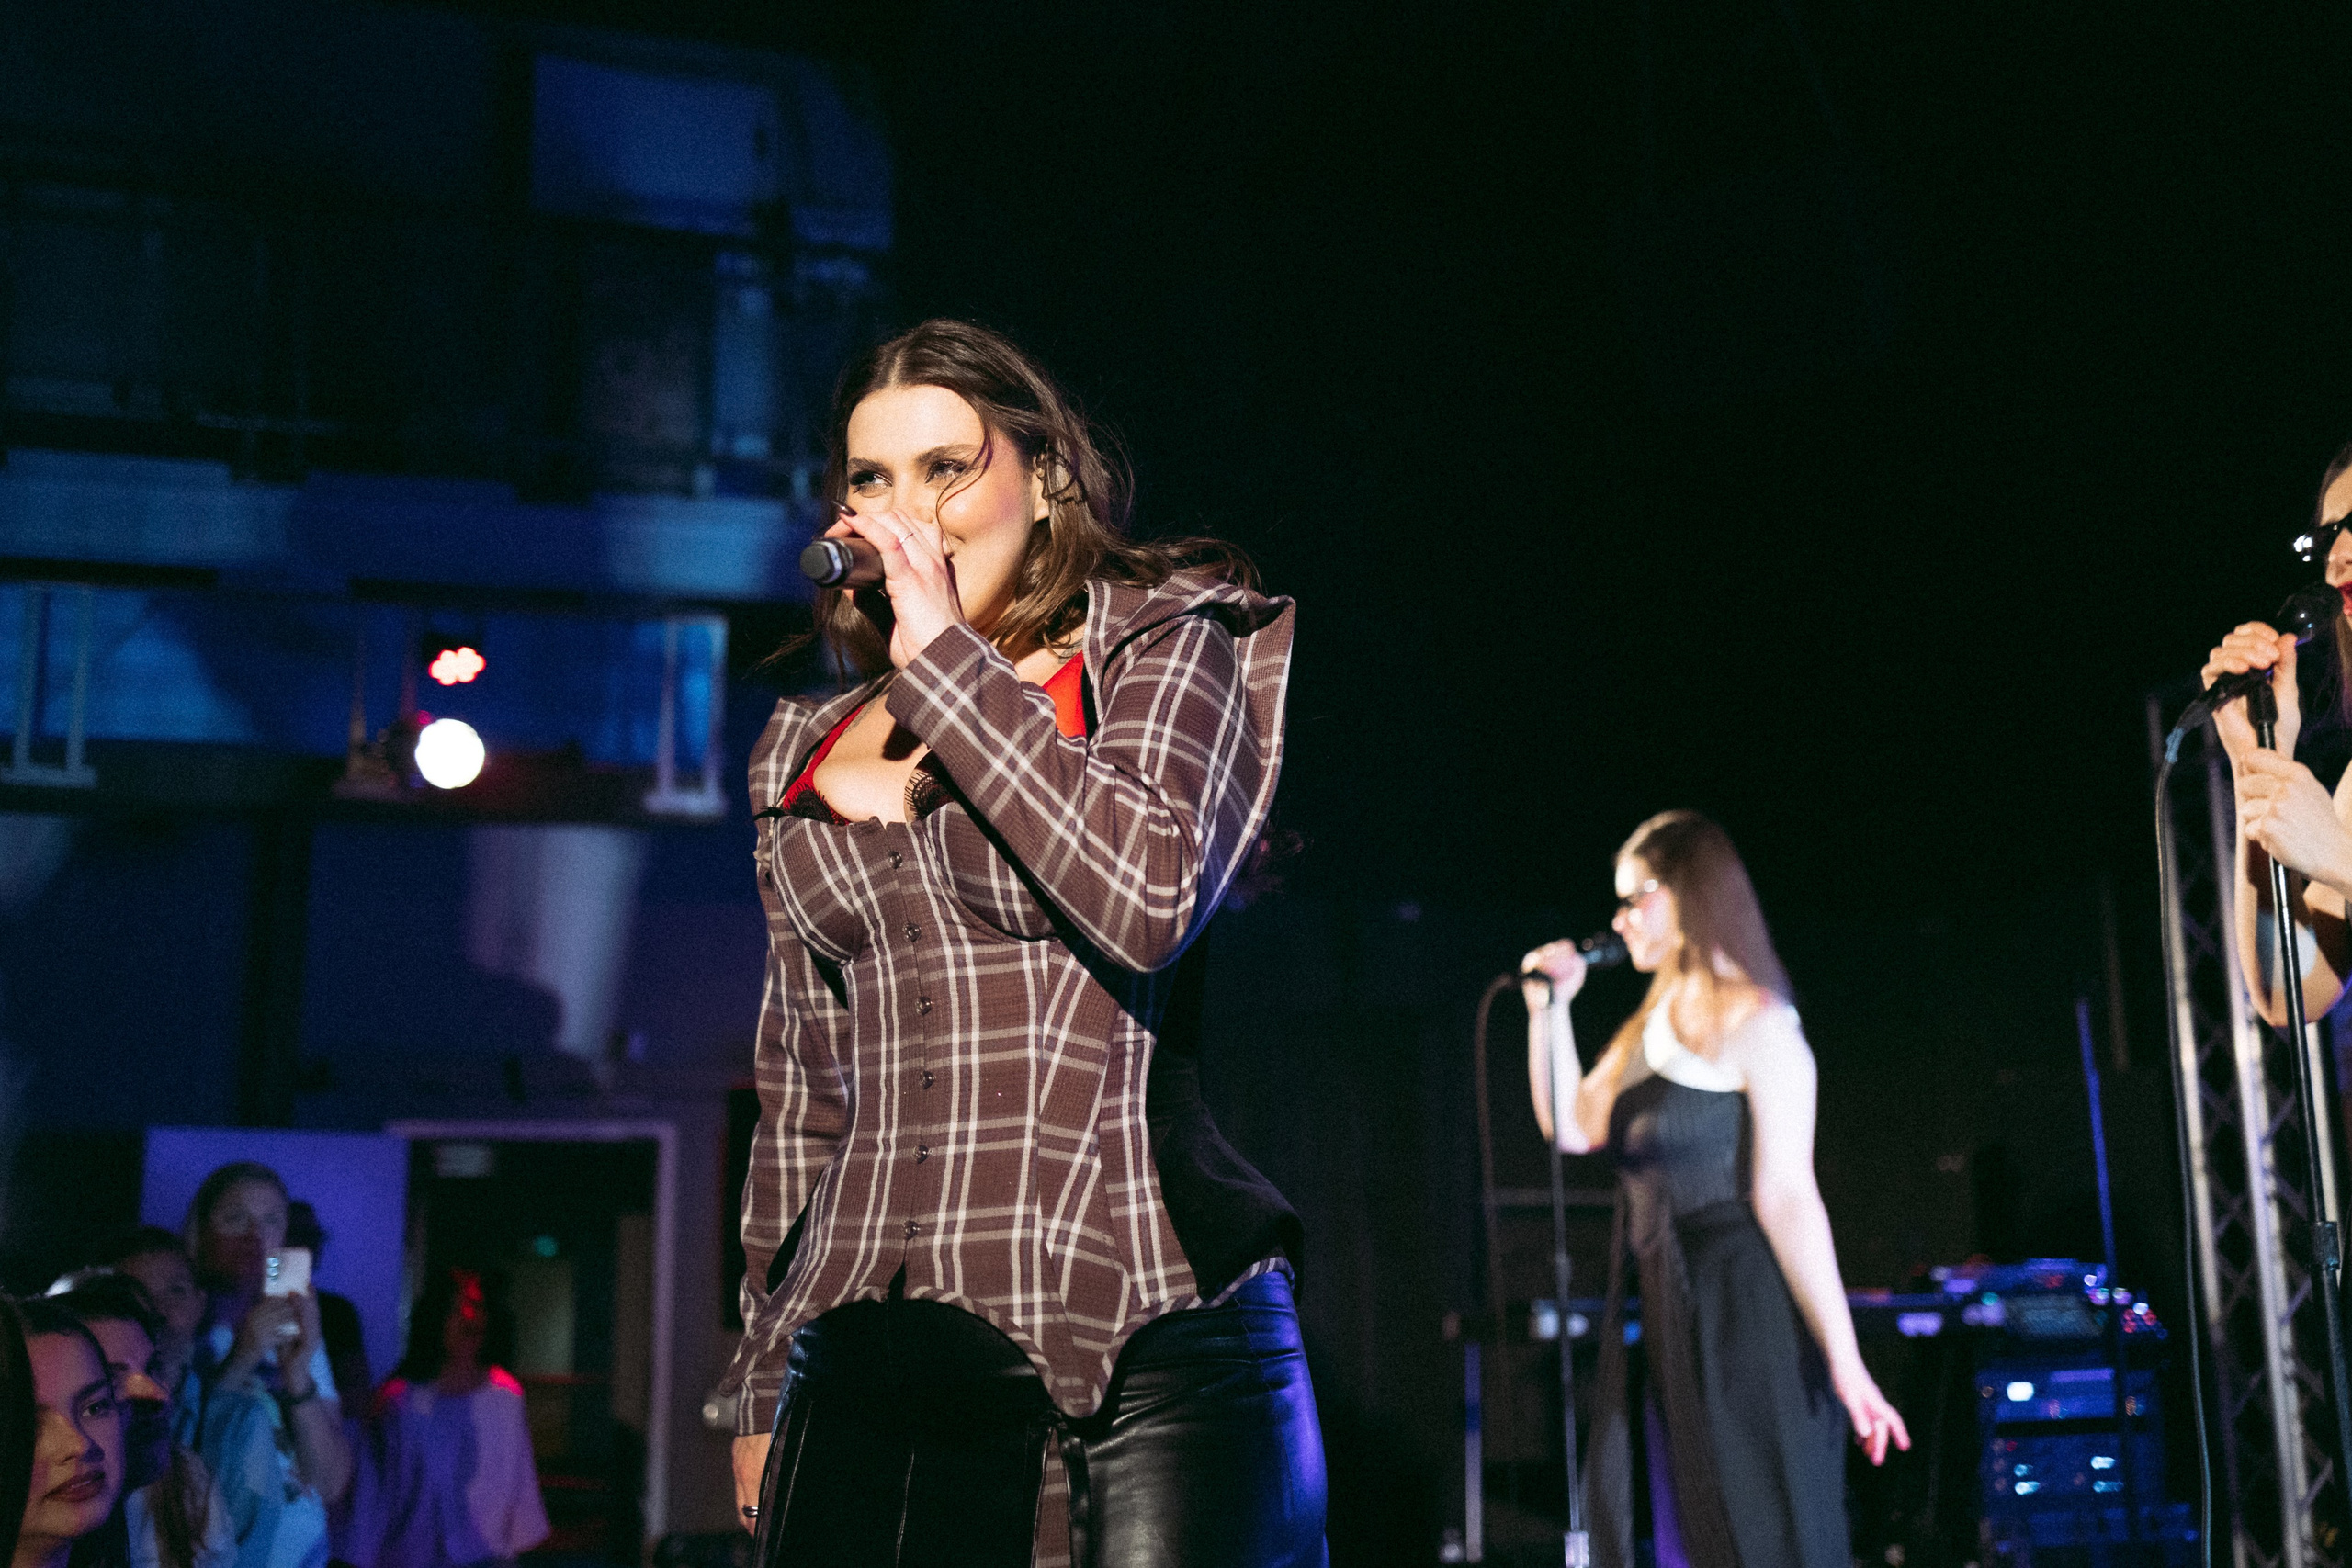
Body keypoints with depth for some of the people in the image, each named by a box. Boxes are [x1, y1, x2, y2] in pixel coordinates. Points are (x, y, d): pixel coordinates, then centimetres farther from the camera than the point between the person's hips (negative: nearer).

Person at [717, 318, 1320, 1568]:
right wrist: (763, 1386, 18)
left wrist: (947, 659, -7)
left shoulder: (1160, 650, 5)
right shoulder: (808, 754, 17)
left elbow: (1150, 898, -16)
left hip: (1145, 1337, -4)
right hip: (872, 1358, 4)